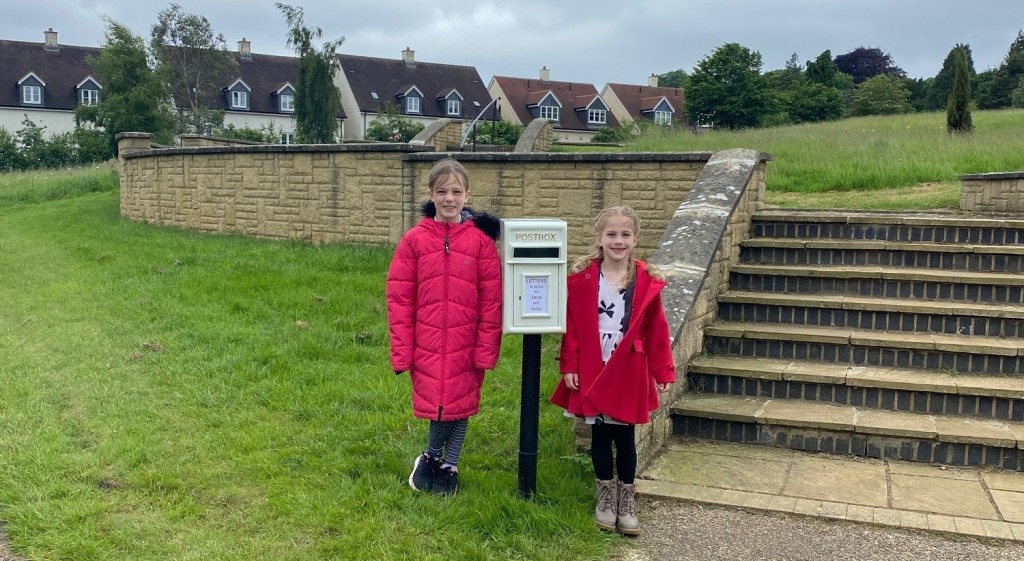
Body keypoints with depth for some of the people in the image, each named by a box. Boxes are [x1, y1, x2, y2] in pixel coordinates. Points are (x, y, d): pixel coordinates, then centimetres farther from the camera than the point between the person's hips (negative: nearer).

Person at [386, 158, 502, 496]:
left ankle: (449, 467, 31)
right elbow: (399, 298, -2)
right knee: (436, 406, 0)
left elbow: (491, 300, -4)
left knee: (460, 407, 9)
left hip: (465, 345, 0)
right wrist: (402, 350, -5)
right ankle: (432, 457, 29)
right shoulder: (414, 240, -3)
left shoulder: (481, 240, -5)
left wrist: (486, 348, -7)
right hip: (427, 344, 0)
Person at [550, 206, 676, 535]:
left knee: (625, 436, 8)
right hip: (592, 371, 0)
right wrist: (569, 366, -6)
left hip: (629, 372, 0)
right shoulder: (582, 278, -6)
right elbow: (572, 327, -3)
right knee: (600, 435, 12)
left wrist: (663, 371, -1)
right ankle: (606, 497, 29)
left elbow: (656, 331, -1)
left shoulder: (647, 282, -4)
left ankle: (626, 502, 25)